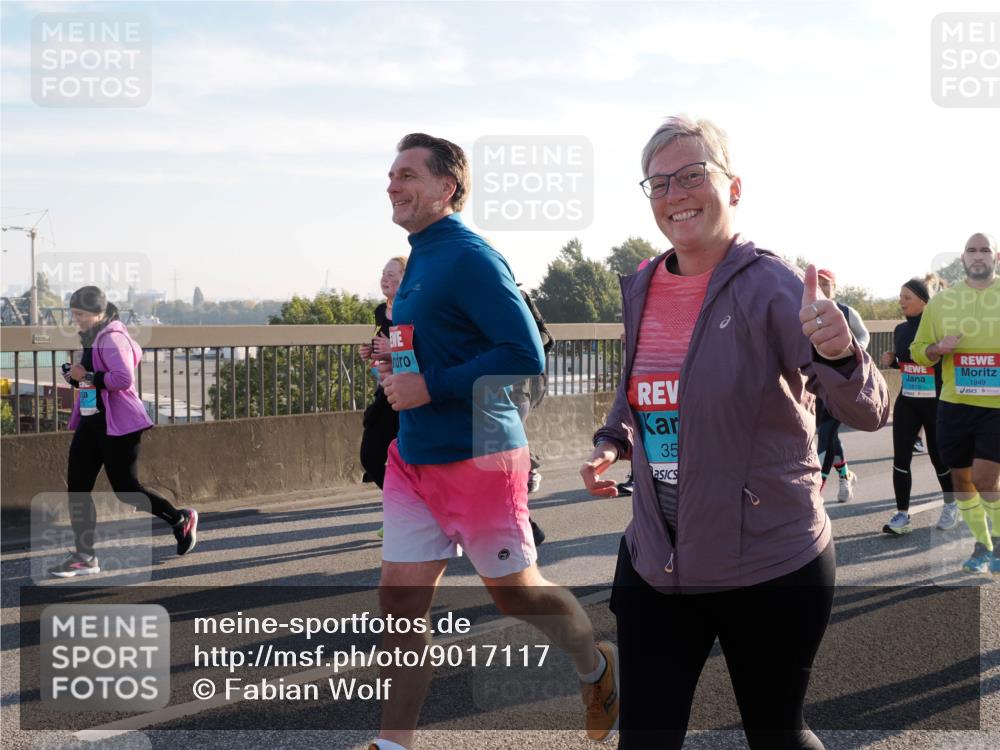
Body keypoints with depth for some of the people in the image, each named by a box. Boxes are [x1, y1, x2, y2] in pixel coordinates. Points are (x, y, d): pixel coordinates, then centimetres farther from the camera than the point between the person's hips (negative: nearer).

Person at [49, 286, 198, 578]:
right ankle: (85, 557, 8)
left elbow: (124, 378, -26)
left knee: (125, 489, -2)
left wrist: (88, 376, -19)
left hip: (118, 424, -9)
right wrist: (74, 375, 6)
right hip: (90, 422, 9)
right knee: (76, 489, 3)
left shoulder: (113, 338, -15)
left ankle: (181, 520, 19)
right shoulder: (91, 339, 14)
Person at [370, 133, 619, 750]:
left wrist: (430, 387, -23)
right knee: (401, 601, 6)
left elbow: (525, 355, -24)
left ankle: (599, 667, 35)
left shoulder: (470, 258, -16)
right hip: (414, 459, 8)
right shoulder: (421, 259, 12)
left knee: (516, 590, 9)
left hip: (477, 460, -8)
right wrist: (401, 363, 5)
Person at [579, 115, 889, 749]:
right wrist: (612, 444, 0)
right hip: (654, 565, 5)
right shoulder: (639, 290, 3)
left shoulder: (771, 285, -14)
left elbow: (869, 412, -22)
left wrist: (838, 352, -44)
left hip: (770, 567, -4)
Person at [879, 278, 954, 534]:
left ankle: (951, 506, 30)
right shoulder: (900, 330, 6)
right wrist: (890, 361, 0)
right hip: (906, 402, 5)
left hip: (935, 403, -5)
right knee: (900, 458, -3)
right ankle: (902, 515, 1)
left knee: (938, 456, 7)